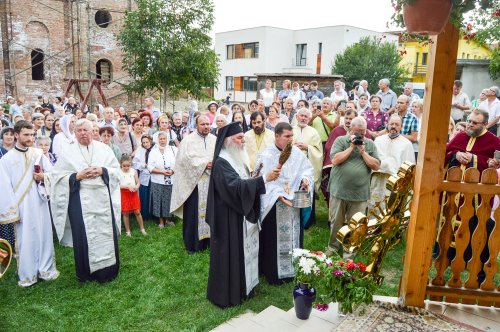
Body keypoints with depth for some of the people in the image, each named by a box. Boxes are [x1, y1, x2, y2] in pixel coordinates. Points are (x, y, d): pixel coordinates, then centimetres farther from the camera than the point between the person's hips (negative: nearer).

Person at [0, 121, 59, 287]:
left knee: (44, 235, 9)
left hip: (40, 203, 2)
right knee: (25, 239, 4)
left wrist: (44, 177, -13)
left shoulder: (38, 153, 3)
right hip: (22, 205, -2)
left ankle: (46, 269, 24)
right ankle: (27, 275, 20)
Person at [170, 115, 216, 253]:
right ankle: (193, 243, 11)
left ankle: (209, 239, 21)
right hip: (194, 182, -4)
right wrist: (204, 164, -15)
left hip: (212, 182, 4)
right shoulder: (188, 140, -2)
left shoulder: (215, 140, 11)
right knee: (194, 212, 0)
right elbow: (187, 159, -12)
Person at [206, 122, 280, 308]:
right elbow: (235, 186, -30)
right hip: (229, 217, -9)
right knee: (230, 253, 1)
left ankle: (242, 286, 33)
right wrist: (264, 179, -32)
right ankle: (227, 293, 17)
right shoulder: (221, 163, -19)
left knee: (242, 250, 17)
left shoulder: (237, 159, 10)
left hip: (241, 214, 9)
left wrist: (257, 180, 2)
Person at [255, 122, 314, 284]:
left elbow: (308, 169, 10)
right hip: (273, 206, -4)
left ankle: (293, 268, 32)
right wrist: (278, 196, -25)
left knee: (293, 236, 15)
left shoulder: (297, 153, 2)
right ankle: (273, 272, 19)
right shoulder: (266, 156, -11)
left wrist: (305, 178, -12)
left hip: (294, 204, 5)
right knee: (274, 239, 4)